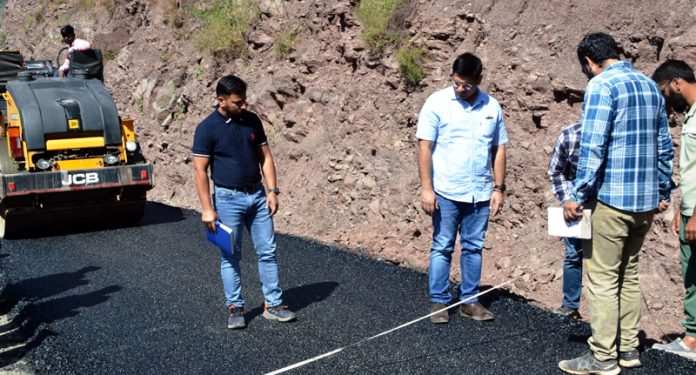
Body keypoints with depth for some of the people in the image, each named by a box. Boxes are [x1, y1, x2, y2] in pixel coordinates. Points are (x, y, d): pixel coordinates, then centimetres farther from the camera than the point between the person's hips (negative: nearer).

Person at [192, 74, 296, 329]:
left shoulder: (252, 120, 4)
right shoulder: (207, 128, -10)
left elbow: (265, 157, 9)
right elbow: (200, 170, -10)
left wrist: (272, 190, 0)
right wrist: (207, 208, -13)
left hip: (257, 196, 5)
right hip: (228, 198, -4)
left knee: (267, 251, 6)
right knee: (231, 256, 5)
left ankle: (273, 304, 15)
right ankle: (235, 308, 17)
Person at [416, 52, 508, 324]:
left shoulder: (492, 107, 6)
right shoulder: (437, 102, -5)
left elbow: (498, 149, 11)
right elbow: (425, 147, -6)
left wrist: (499, 188, 5)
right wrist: (426, 188, -12)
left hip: (480, 194, 3)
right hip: (446, 192, -3)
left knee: (473, 248, 11)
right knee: (442, 248, 3)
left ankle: (469, 301, 21)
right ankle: (439, 302, 13)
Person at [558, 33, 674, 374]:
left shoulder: (601, 85, -10)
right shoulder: (650, 85, 13)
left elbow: (592, 147, -18)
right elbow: (664, 146, 16)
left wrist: (577, 195, -14)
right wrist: (663, 192, 22)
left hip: (611, 198, -8)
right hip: (646, 200, 8)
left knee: (602, 278, 0)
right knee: (629, 274, 17)